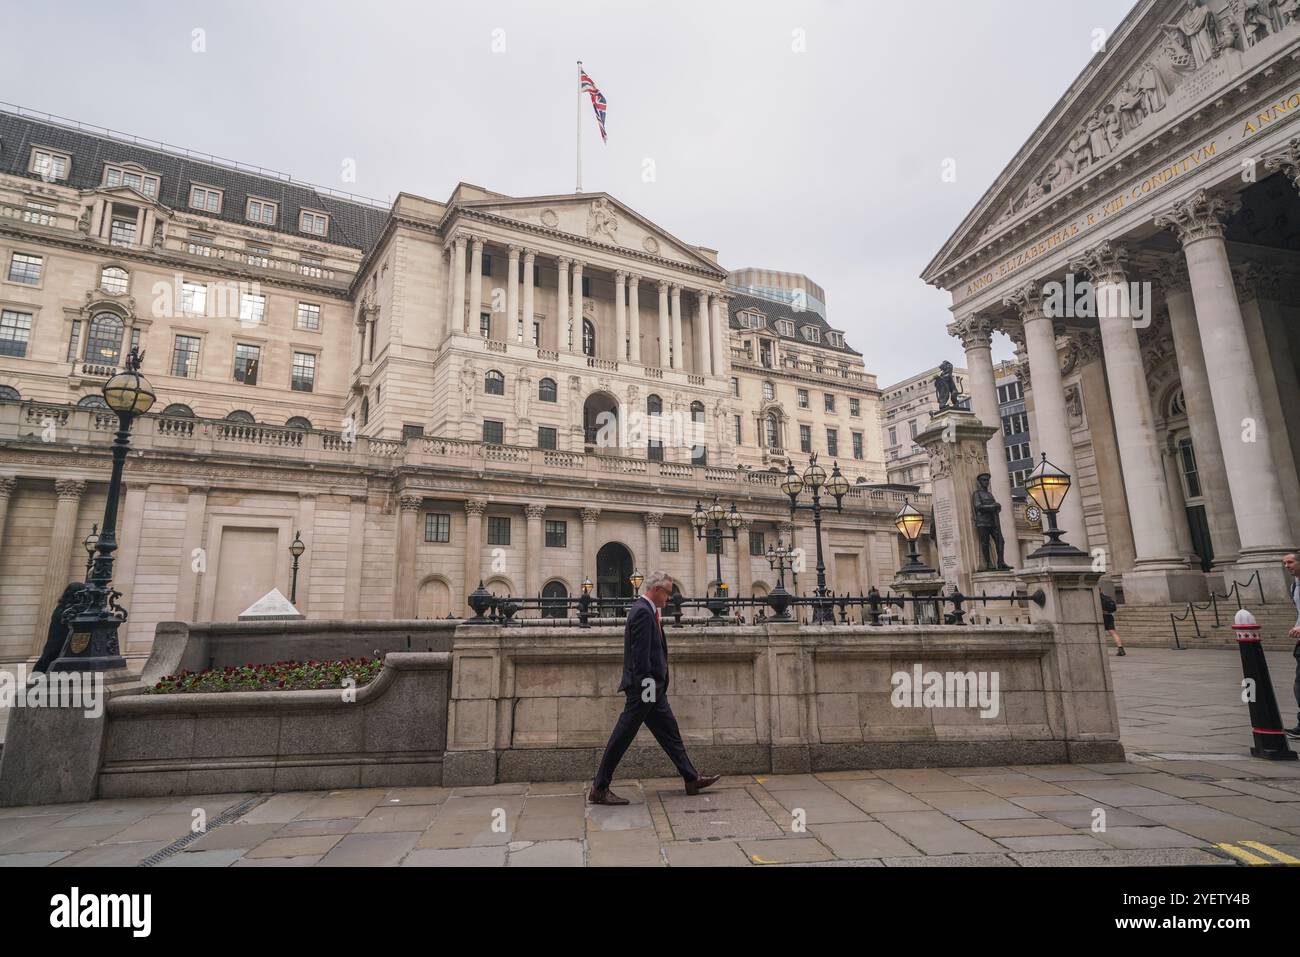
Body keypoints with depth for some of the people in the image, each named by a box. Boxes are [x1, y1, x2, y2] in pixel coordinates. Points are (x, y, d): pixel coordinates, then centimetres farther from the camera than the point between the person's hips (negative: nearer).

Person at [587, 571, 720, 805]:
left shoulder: (646, 610, 14)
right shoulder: (643, 612, -18)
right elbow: (640, 655, -23)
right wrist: (646, 687, -23)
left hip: (653, 688, 11)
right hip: (645, 688, -11)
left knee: (670, 732, 15)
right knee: (622, 737, -2)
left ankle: (692, 779, 25)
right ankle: (599, 789, 7)